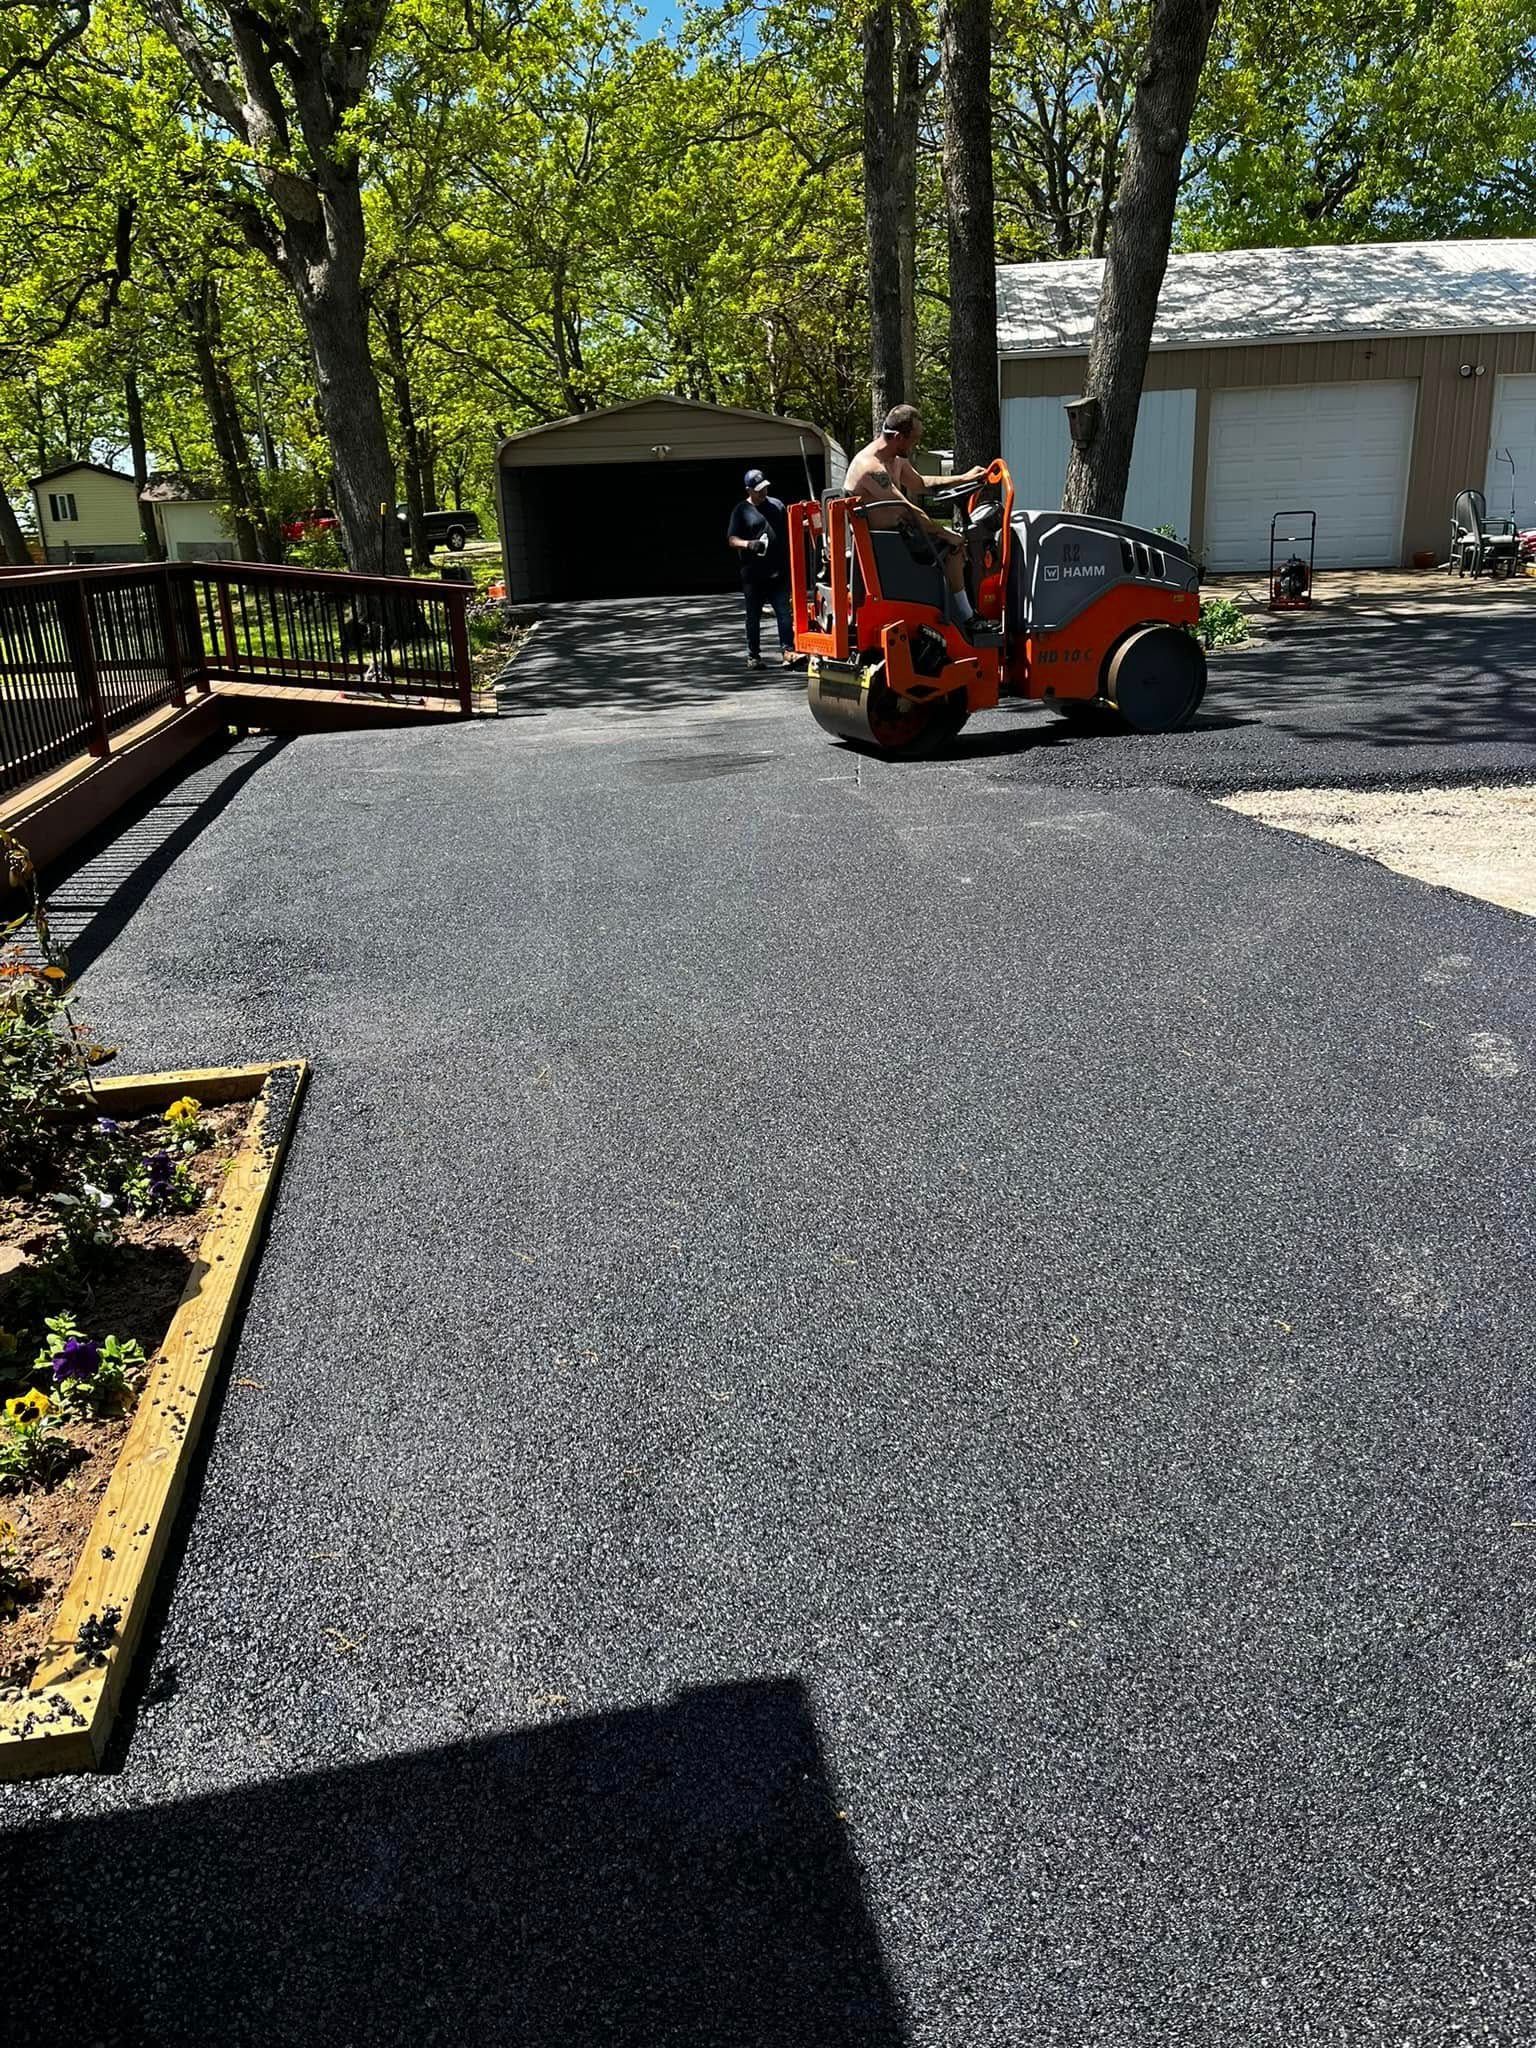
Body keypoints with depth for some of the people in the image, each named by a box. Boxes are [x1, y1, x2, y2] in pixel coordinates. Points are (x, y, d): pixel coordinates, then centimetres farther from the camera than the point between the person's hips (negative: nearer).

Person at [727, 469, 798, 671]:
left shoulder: (777, 504, 13)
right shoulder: (742, 510, 0)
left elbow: (789, 530, 24)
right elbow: (731, 540, -4)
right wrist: (749, 544, -23)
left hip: (778, 571, 3)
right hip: (753, 574, -3)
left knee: (784, 612, -5)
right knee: (754, 616, 6)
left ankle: (787, 651, -4)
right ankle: (753, 655, 14)